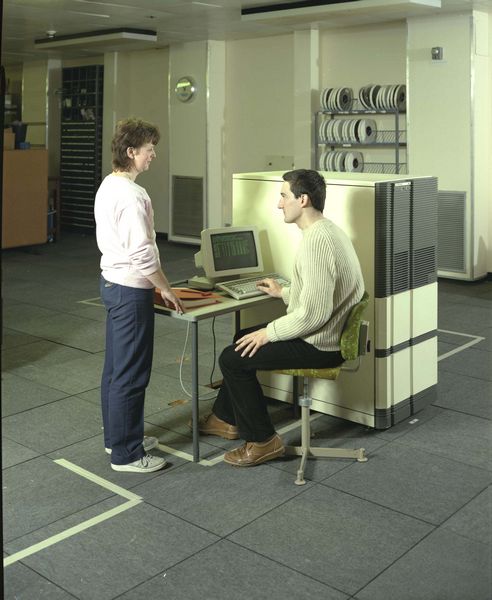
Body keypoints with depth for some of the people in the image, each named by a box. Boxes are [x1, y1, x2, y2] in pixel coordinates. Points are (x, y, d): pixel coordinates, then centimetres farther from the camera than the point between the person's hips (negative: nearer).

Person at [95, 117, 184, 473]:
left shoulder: (107, 186, 10)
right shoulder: (131, 196, -22)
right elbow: (142, 253, -24)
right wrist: (166, 289, -12)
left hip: (111, 281, 11)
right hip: (131, 289, -10)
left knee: (115, 367, 19)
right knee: (131, 374, -1)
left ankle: (117, 436, 33)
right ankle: (126, 454, 9)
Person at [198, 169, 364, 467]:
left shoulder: (316, 241, -26)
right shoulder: (327, 230, 8)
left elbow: (314, 313, -29)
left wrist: (269, 333, -18)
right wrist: (283, 292, 23)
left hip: (319, 344, -11)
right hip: (329, 333, 11)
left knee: (234, 358, -4)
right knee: (243, 338, 22)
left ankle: (263, 440, 6)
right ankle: (227, 419, 33)